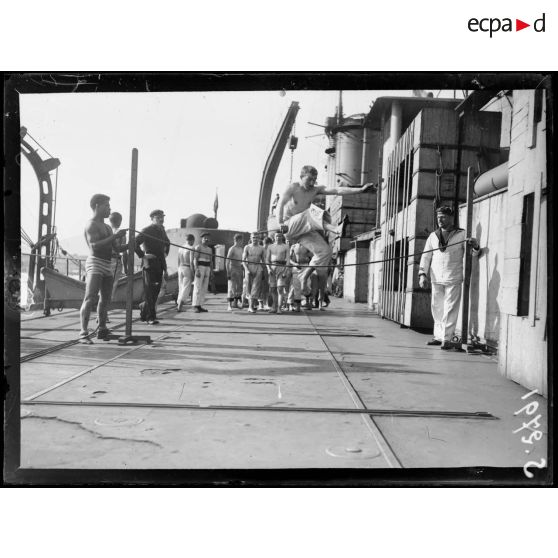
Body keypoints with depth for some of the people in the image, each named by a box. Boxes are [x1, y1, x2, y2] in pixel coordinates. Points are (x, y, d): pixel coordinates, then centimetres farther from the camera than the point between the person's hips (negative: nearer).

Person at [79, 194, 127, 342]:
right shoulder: (91, 224, -5)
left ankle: (102, 330, 22)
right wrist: (114, 236, -18)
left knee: (105, 299, 12)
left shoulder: (108, 227, 21)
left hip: (108, 266, 9)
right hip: (95, 263, -9)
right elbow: (94, 246, -18)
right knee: (89, 299, -15)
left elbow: (118, 247, 19)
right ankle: (83, 333, -17)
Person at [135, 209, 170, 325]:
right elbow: (135, 243, -19)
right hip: (149, 264, -7)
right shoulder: (147, 230, -9)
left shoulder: (162, 230, 14)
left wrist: (165, 253, 19)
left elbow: (167, 243, 33)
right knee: (150, 291, -6)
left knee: (156, 291, 11)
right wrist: (142, 255, -17)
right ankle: (151, 317, -4)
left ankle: (144, 308, 31)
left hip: (160, 265, 7)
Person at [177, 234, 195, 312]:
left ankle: (179, 304, 11)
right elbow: (191, 262, -16)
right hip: (188, 268, -6)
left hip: (180, 268, 6)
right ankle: (179, 305, -14)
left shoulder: (180, 248, 11)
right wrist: (193, 273, -13)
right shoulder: (191, 248, -9)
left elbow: (179, 261, 15)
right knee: (186, 288, -4)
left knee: (181, 288, 13)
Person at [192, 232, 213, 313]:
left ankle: (199, 306, 9)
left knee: (204, 288, 5)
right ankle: (195, 307, -10)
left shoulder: (210, 249, 17)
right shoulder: (198, 247, -4)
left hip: (207, 269, 7)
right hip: (199, 267, -7)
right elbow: (195, 259, -12)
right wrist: (196, 270, -22)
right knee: (197, 287, -10)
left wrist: (212, 272, 10)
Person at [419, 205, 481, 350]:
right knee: (437, 309, 8)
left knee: (450, 309, -6)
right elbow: (426, 256, 13)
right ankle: (438, 337, 18)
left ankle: (446, 339, -3)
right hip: (436, 279, 4)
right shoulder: (433, 236, 14)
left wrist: (475, 246, -20)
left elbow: (473, 254, 3)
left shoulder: (461, 234, 5)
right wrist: (422, 274, 1)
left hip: (453, 279, -3)